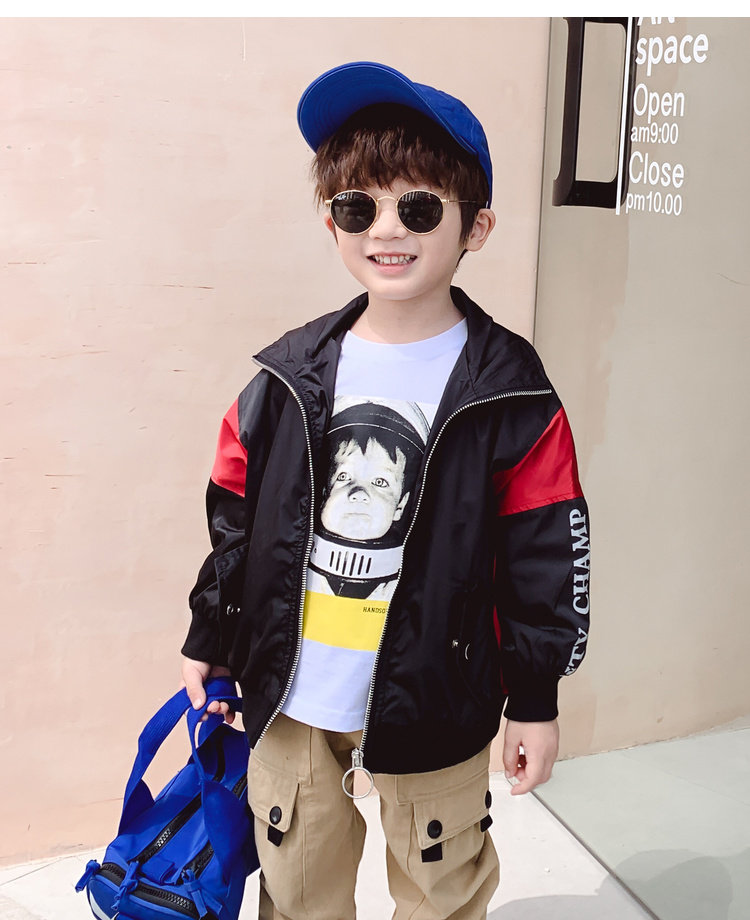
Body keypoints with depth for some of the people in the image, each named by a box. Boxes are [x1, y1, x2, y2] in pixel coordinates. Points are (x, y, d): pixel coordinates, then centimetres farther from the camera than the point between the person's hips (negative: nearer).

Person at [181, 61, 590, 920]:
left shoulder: (508, 389, -11)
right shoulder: (288, 377, -2)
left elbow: (545, 553, -7)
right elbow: (236, 518, 6)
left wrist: (536, 698, -4)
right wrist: (209, 641, 10)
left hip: (435, 697, -2)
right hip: (288, 694, 3)